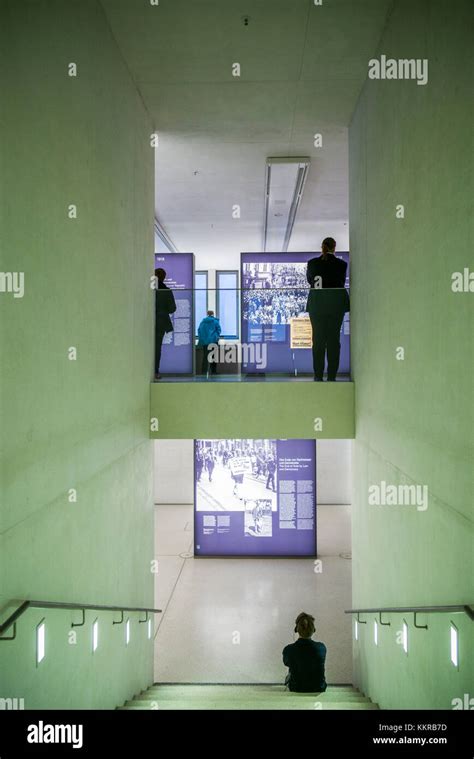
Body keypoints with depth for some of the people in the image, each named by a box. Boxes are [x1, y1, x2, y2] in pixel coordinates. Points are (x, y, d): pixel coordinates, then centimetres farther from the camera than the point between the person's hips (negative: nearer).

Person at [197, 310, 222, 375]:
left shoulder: (203, 321, 6)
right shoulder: (215, 321, -1)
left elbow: (199, 330, 6)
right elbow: (218, 330, -1)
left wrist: (201, 338, 11)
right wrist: (217, 337, 12)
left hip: (204, 341, 2)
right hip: (213, 340, -2)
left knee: (205, 356, 4)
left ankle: (204, 371, -4)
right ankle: (213, 371, 8)